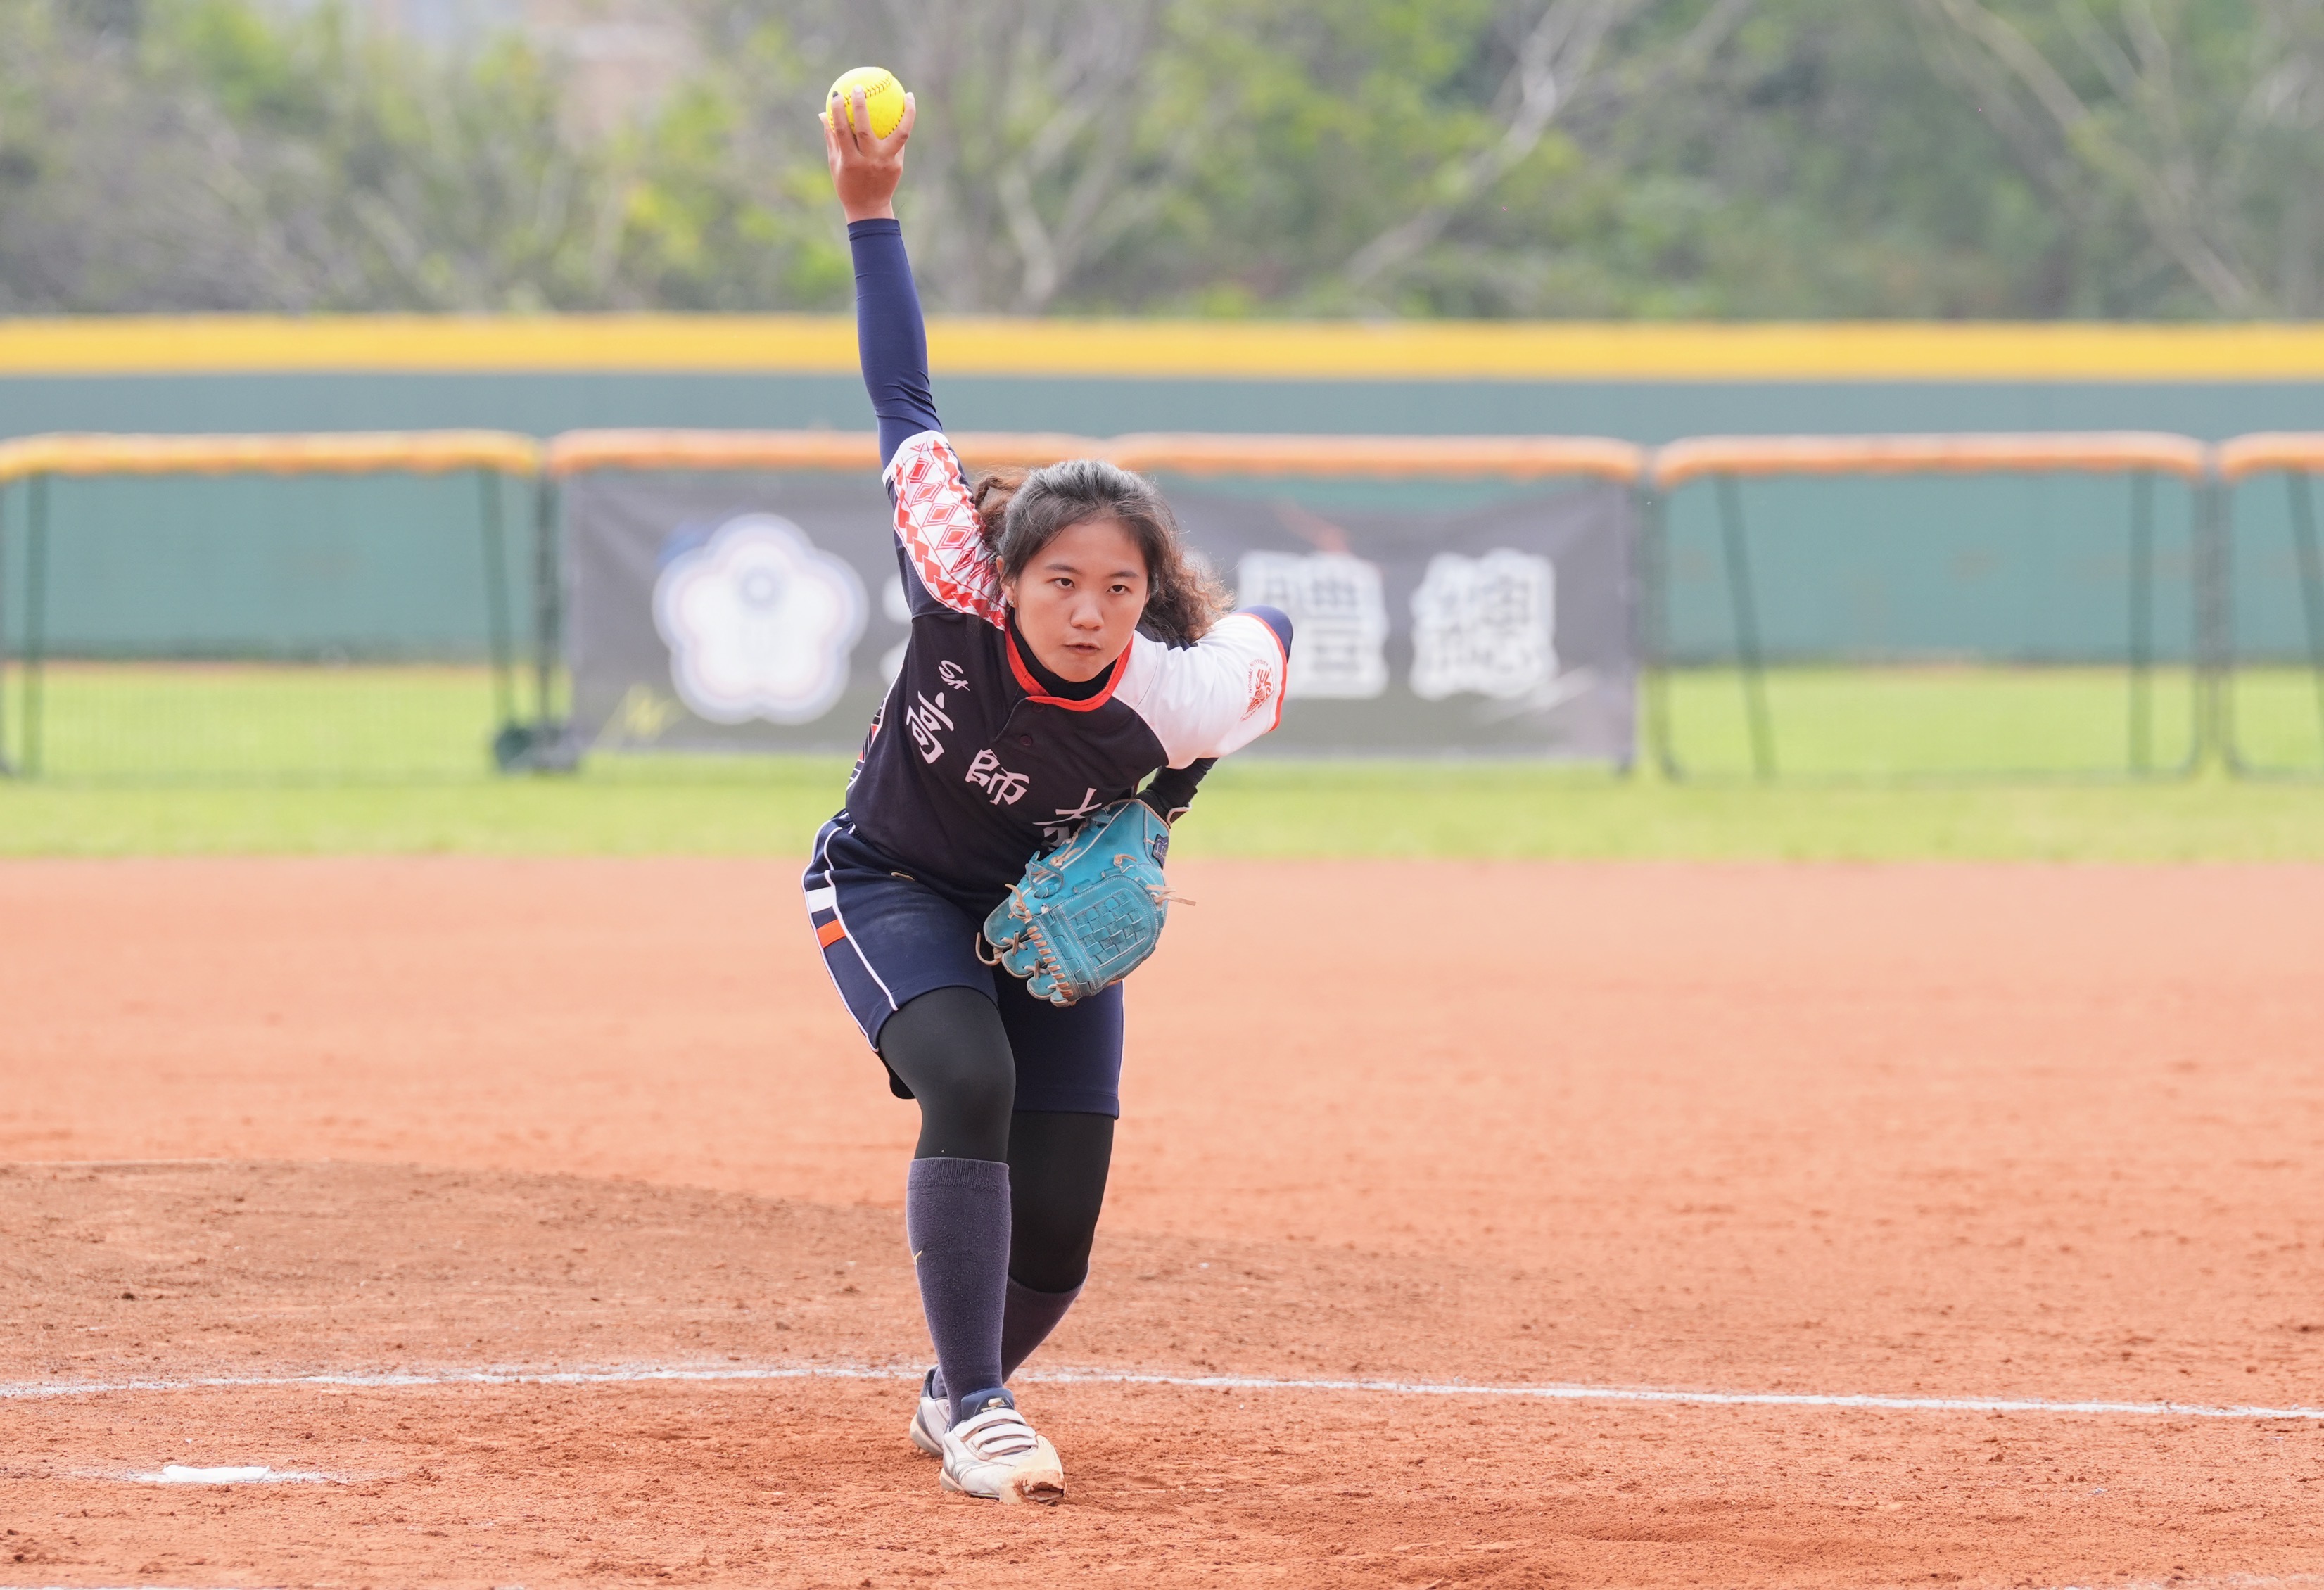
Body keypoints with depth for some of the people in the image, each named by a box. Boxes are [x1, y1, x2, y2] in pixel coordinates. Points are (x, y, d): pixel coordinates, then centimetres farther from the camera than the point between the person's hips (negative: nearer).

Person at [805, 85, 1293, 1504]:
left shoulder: (1174, 702, -30)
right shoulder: (958, 591, -32)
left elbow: (1271, 635, -6)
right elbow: (906, 403, -22)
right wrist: (872, 212, -23)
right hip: (890, 890, -2)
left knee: (1055, 1233, -4)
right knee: (971, 1083, -30)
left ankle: (963, 1391, 30)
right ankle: (976, 1415, -22)